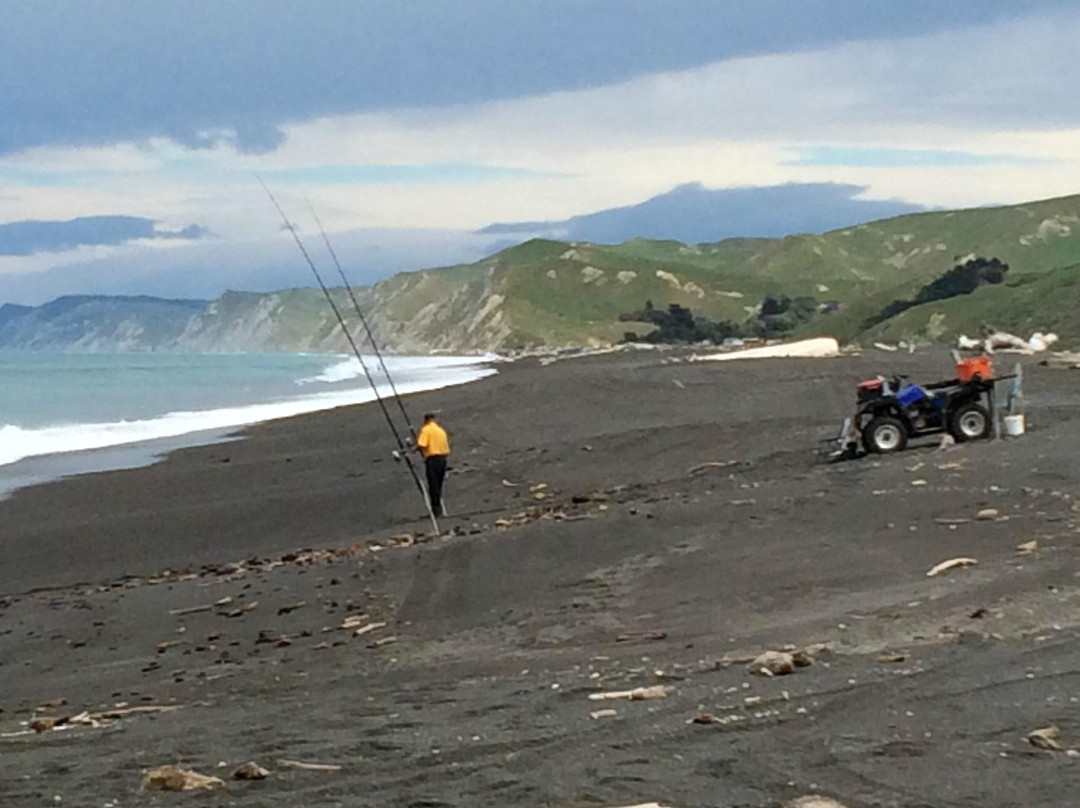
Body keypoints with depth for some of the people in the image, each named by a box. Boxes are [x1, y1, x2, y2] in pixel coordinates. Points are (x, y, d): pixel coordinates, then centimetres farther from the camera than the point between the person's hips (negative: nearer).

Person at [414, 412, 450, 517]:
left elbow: (421, 445, -16)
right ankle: (439, 507, 20)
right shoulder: (441, 430, 15)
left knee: (433, 485, -5)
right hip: (443, 458, 6)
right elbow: (447, 448, 14)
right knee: (438, 485, 15)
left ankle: (436, 508, -9)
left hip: (432, 459, -6)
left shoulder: (426, 429, -5)